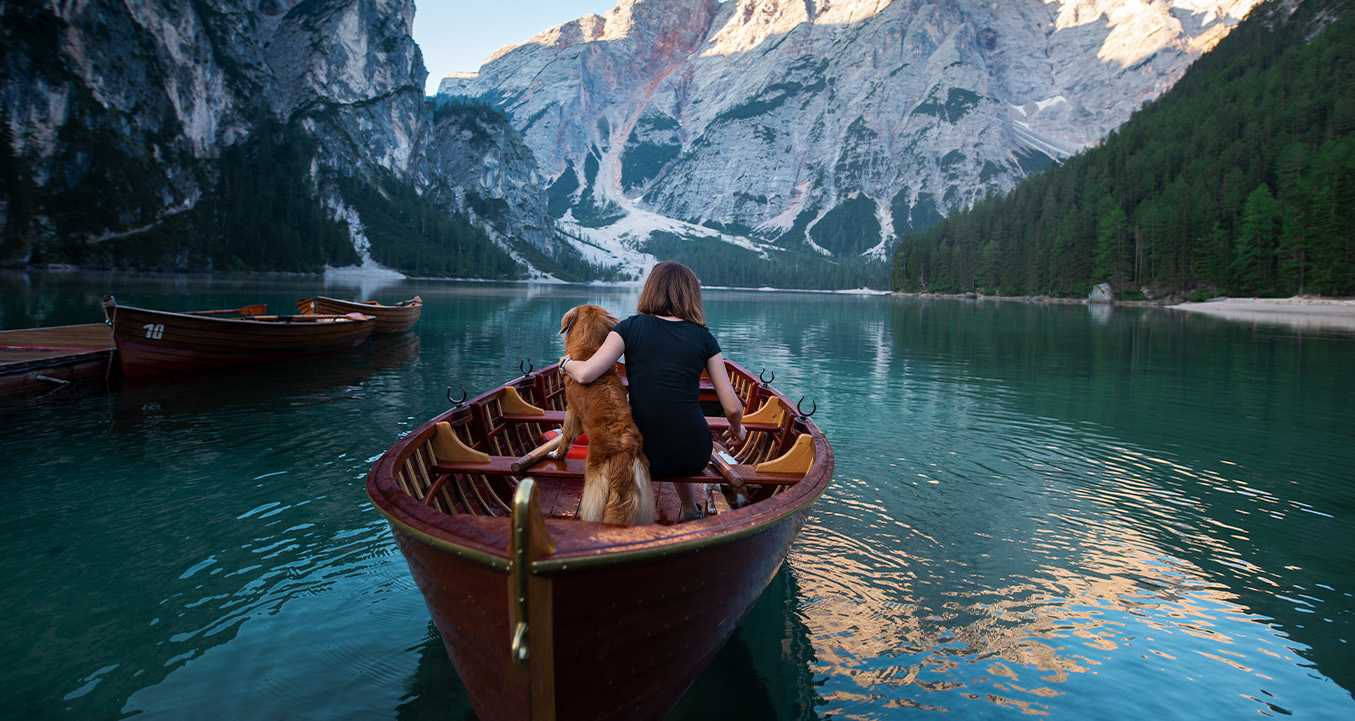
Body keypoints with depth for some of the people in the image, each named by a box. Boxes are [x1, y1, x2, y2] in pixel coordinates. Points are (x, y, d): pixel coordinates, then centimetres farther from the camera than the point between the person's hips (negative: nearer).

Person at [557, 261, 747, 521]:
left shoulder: (631, 327, -2)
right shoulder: (703, 337, 2)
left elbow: (585, 374, -13)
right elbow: (733, 407, -1)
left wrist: (566, 362, 10)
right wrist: (736, 430, 22)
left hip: (644, 458, -1)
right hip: (695, 456, 1)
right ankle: (691, 511, 40)